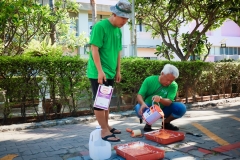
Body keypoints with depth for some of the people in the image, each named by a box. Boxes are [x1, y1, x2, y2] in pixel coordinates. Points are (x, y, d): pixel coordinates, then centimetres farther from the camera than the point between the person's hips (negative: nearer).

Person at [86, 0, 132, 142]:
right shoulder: (100, 26, -13)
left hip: (110, 73, 8)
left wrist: (118, 71, 15)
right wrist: (100, 71, -21)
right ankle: (104, 131, 6)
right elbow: (94, 49, -17)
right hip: (99, 73, -8)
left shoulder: (118, 31, 11)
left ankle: (107, 126, 29)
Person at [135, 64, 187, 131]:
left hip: (163, 110, 2)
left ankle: (166, 123, 6)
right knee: (139, 108, -36)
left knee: (181, 108, -23)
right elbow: (139, 95, -14)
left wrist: (160, 99, -45)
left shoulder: (173, 86, -11)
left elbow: (169, 102, -22)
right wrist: (143, 103, -38)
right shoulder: (149, 80, -12)